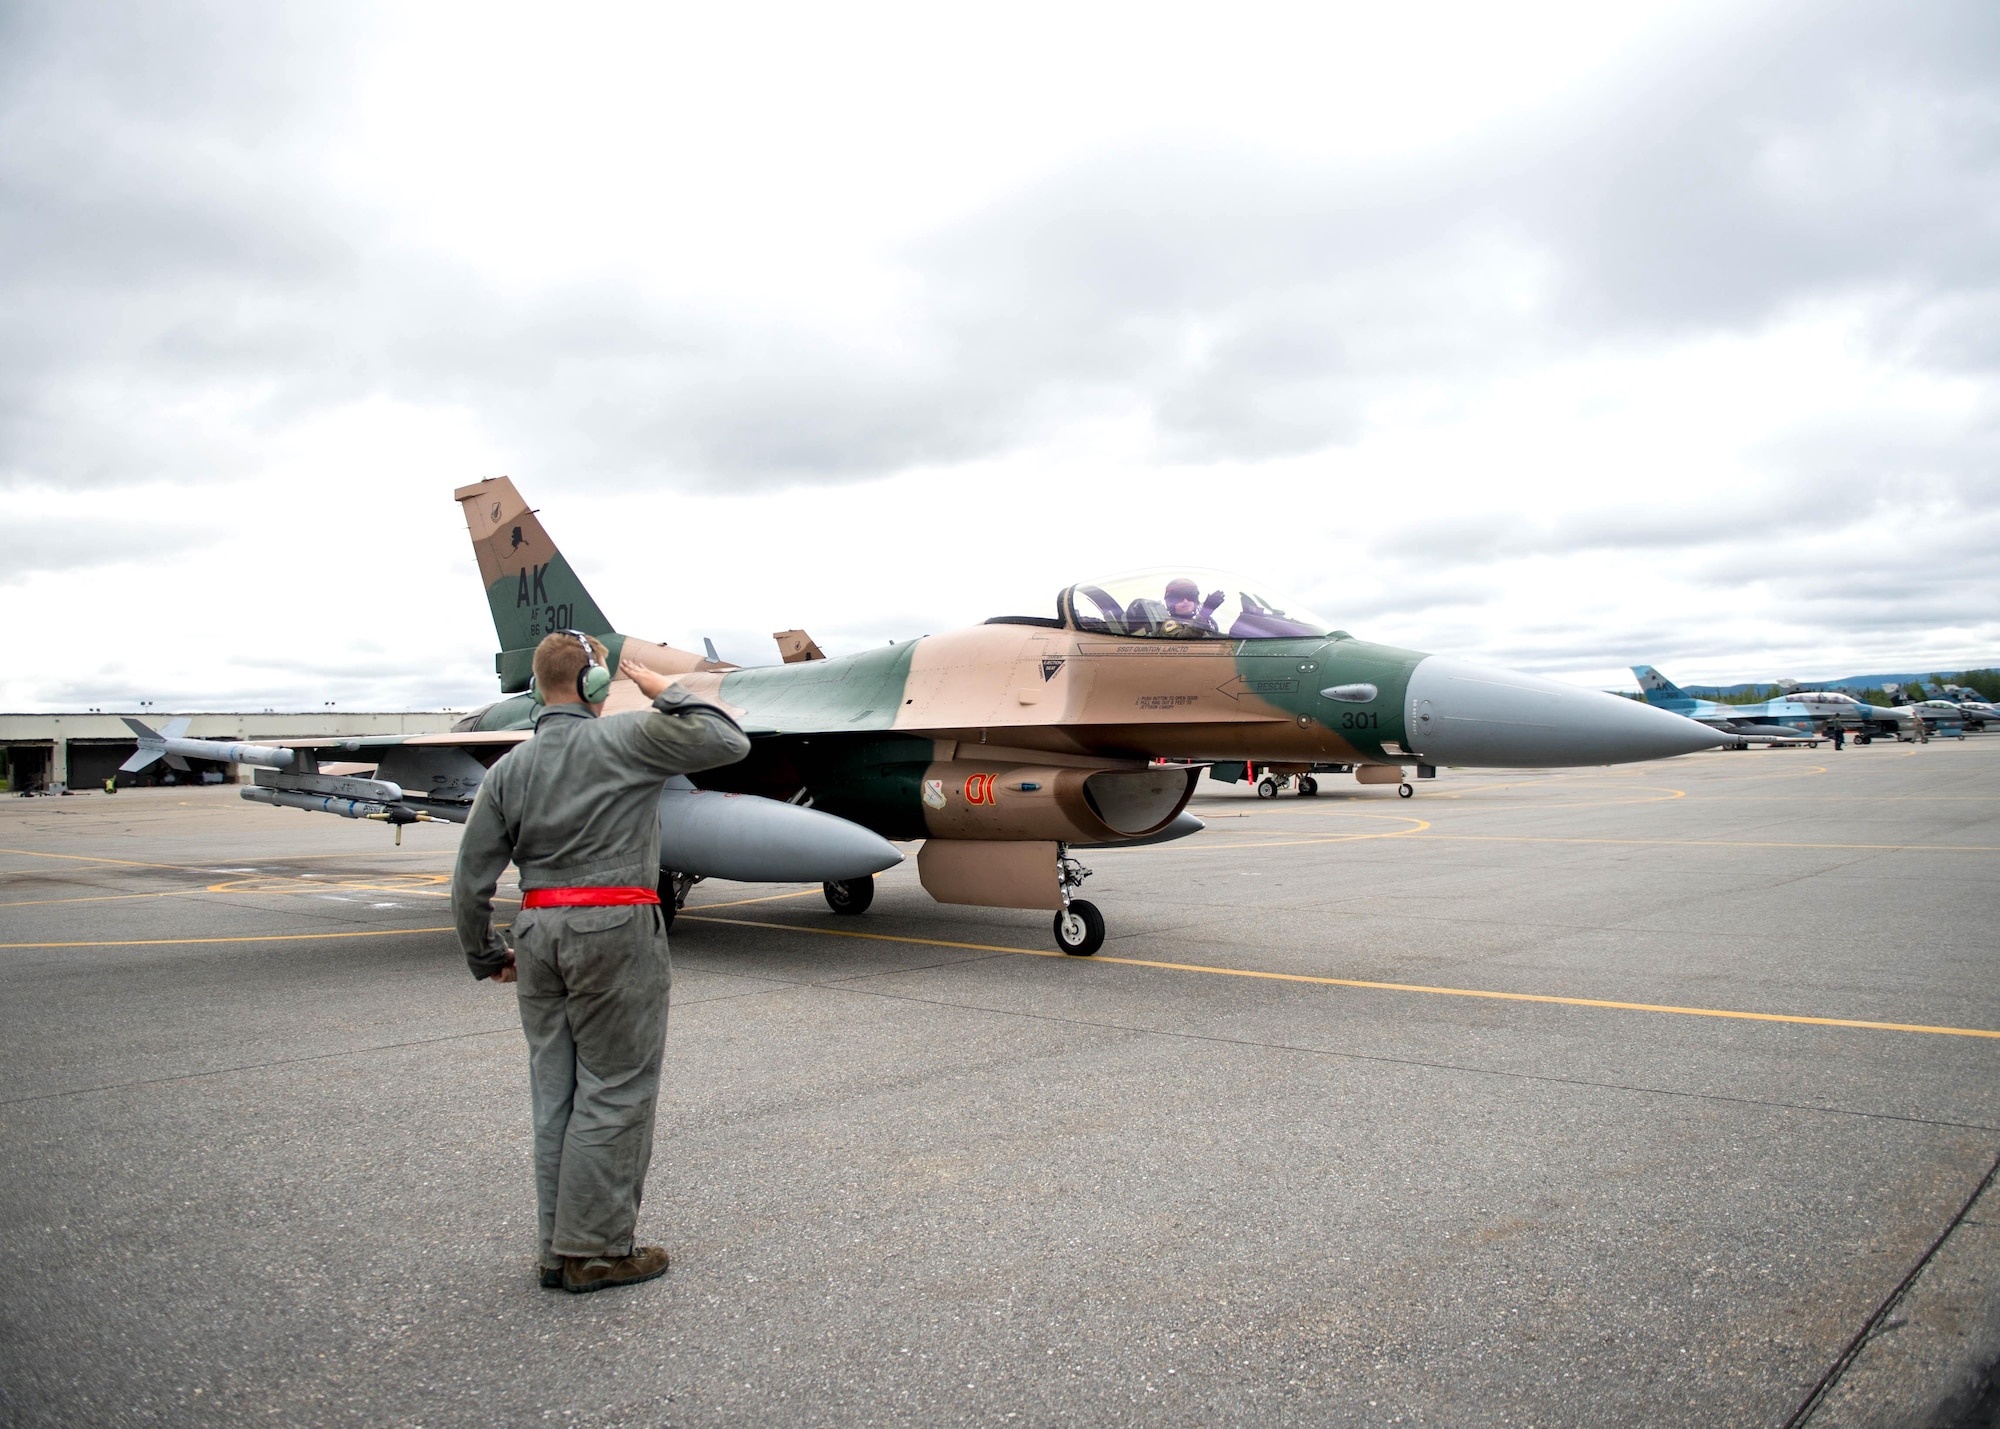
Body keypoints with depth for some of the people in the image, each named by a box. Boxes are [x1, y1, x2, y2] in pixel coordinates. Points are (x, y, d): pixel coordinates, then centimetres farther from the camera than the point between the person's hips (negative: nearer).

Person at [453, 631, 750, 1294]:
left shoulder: (510, 767, 9)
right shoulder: (624, 739, -8)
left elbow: (471, 879, 9)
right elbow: (728, 742, -9)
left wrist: (486, 957, 21)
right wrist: (663, 690, 2)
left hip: (540, 933, 6)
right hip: (616, 929, -6)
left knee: (556, 1095, 13)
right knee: (614, 1094, 2)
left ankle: (559, 1248, 22)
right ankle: (594, 1251, 8)